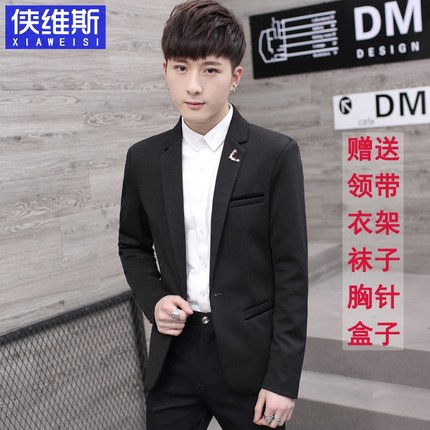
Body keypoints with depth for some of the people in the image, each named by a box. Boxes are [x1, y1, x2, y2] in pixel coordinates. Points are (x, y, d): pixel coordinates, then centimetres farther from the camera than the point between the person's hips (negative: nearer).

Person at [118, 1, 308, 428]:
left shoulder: (275, 154, -8)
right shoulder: (144, 158, 2)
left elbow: (291, 272, -8)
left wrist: (283, 378, -9)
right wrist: (153, 300, -4)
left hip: (249, 356, -2)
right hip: (174, 355, 3)